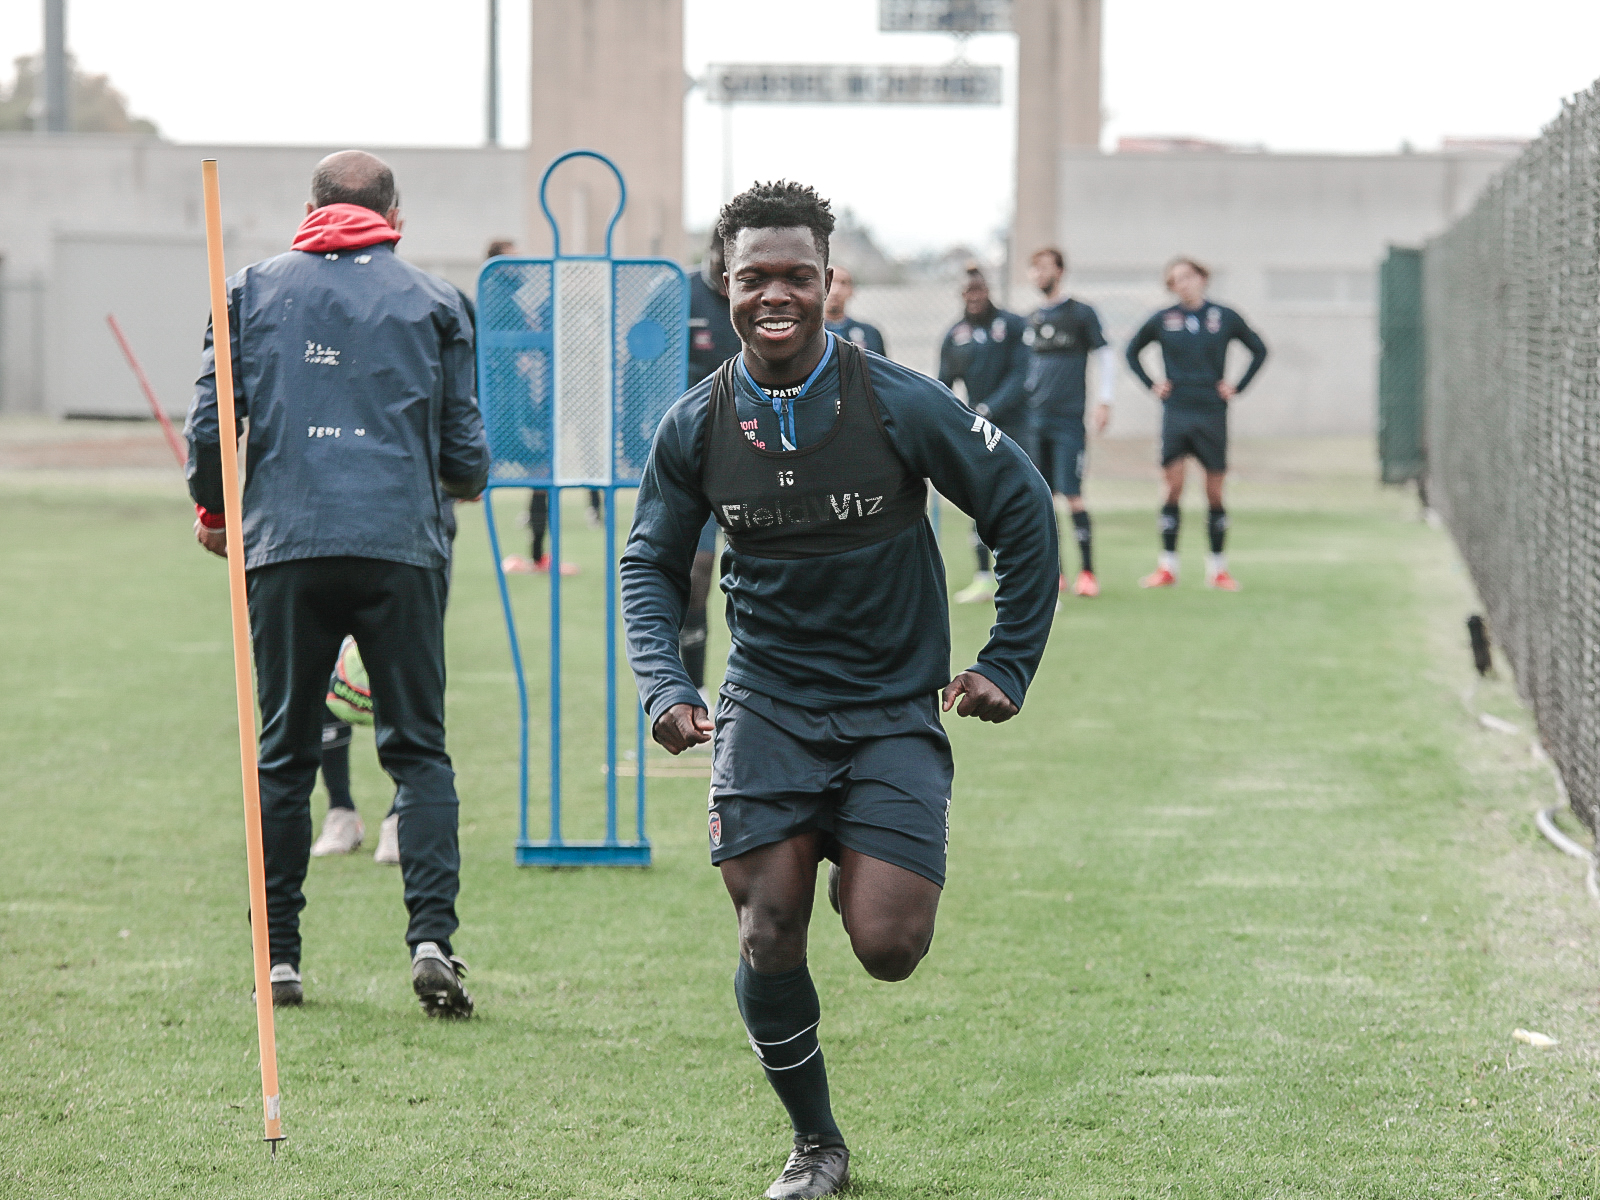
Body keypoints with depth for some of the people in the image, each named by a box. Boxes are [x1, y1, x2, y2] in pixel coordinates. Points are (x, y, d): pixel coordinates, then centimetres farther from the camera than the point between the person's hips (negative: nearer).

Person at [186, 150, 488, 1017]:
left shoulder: (254, 291, 11)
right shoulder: (432, 302, 10)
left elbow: (210, 424, 5)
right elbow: (465, 452, 8)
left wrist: (212, 509, 22)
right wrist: (460, 483, 31)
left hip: (285, 549, 1)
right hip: (401, 547, -1)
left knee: (283, 754, 10)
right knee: (419, 750, 5)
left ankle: (278, 954, 10)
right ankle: (431, 936, -11)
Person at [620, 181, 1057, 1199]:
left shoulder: (900, 405, -12)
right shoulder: (698, 427, -4)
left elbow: (1023, 510, 0)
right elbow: (651, 563, 11)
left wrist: (1009, 667, 0)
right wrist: (663, 684, -5)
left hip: (895, 711, -2)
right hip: (766, 708, 2)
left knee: (887, 946, -13)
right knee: (768, 938, -9)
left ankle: (865, 873, 26)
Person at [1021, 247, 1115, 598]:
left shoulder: (1081, 313, -1)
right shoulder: (1033, 319, 14)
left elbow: (1105, 355, 1)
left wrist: (1104, 401, -7)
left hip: (1069, 420, -5)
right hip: (1035, 419, 5)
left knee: (1072, 496, -10)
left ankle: (1087, 572, -6)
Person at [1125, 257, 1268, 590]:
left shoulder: (1225, 318, 2)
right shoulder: (1163, 320, 3)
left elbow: (1259, 350, 13)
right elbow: (1132, 352, 17)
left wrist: (1237, 387, 5)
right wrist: (1152, 385, 6)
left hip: (1212, 412, 0)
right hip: (1176, 412, 0)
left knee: (1214, 490, 2)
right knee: (1172, 485, -6)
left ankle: (1217, 567, 11)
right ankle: (1167, 566, 0)